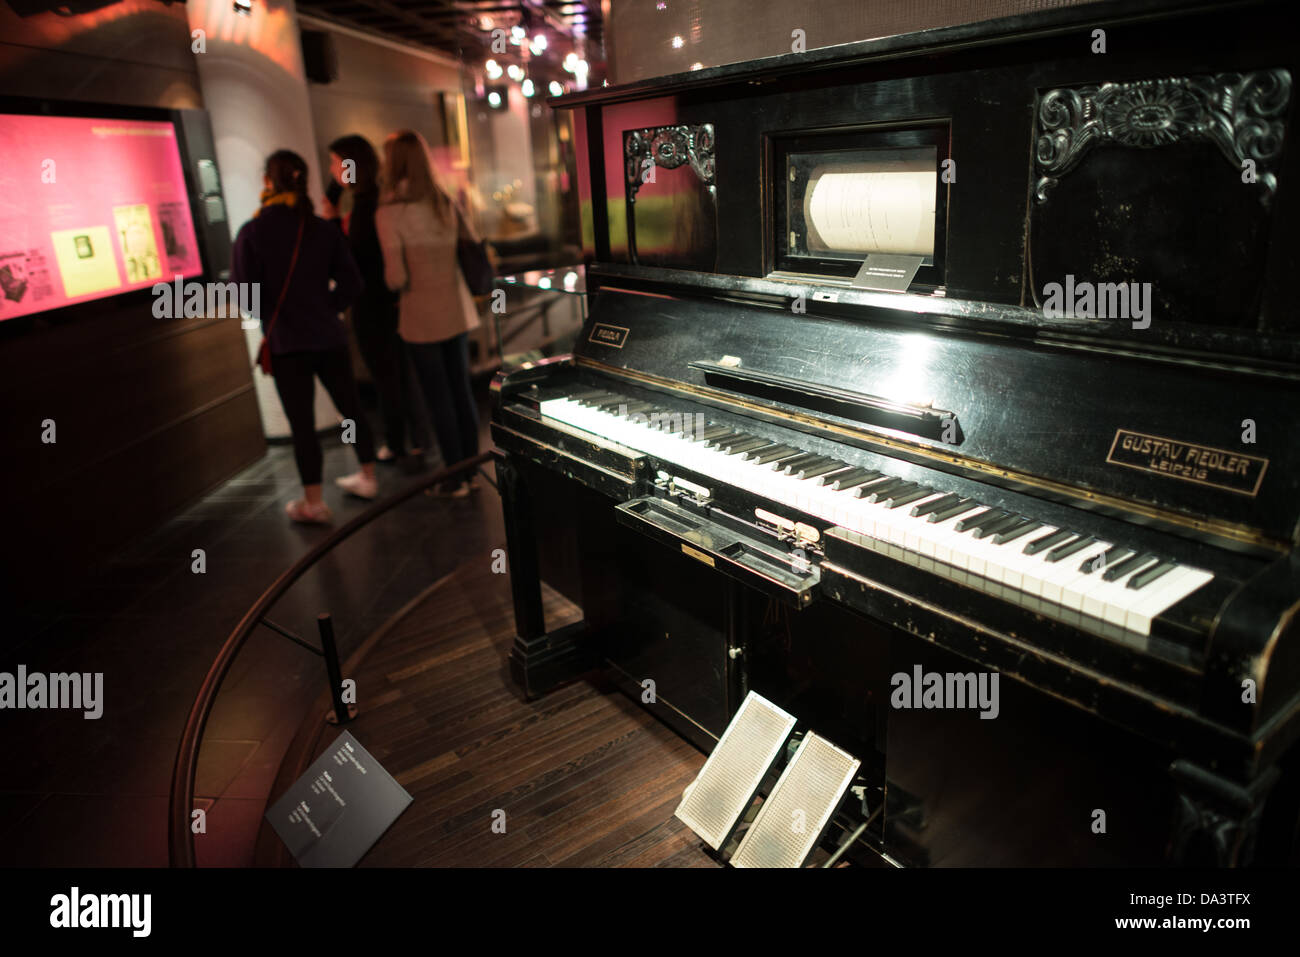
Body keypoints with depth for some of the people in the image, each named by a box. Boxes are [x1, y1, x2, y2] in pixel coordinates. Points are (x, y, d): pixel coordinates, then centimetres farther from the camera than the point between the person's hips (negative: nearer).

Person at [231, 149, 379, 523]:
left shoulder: (252, 232, -8)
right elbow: (350, 281, 1)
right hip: (329, 337, 4)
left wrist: (268, 314, 9)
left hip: (286, 341, -3)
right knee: (350, 406, 16)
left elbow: (243, 289, -9)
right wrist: (327, 309, 13)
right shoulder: (323, 229, 2)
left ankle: (313, 502, 9)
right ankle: (367, 477, 29)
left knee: (302, 422, 2)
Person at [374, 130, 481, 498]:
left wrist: (392, 277, 7)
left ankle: (456, 478, 13)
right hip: (457, 310, 5)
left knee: (438, 397, 4)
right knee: (462, 389, 13)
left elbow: (396, 277, -15)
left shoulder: (389, 212, -12)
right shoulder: (446, 202, 3)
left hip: (422, 316, -5)